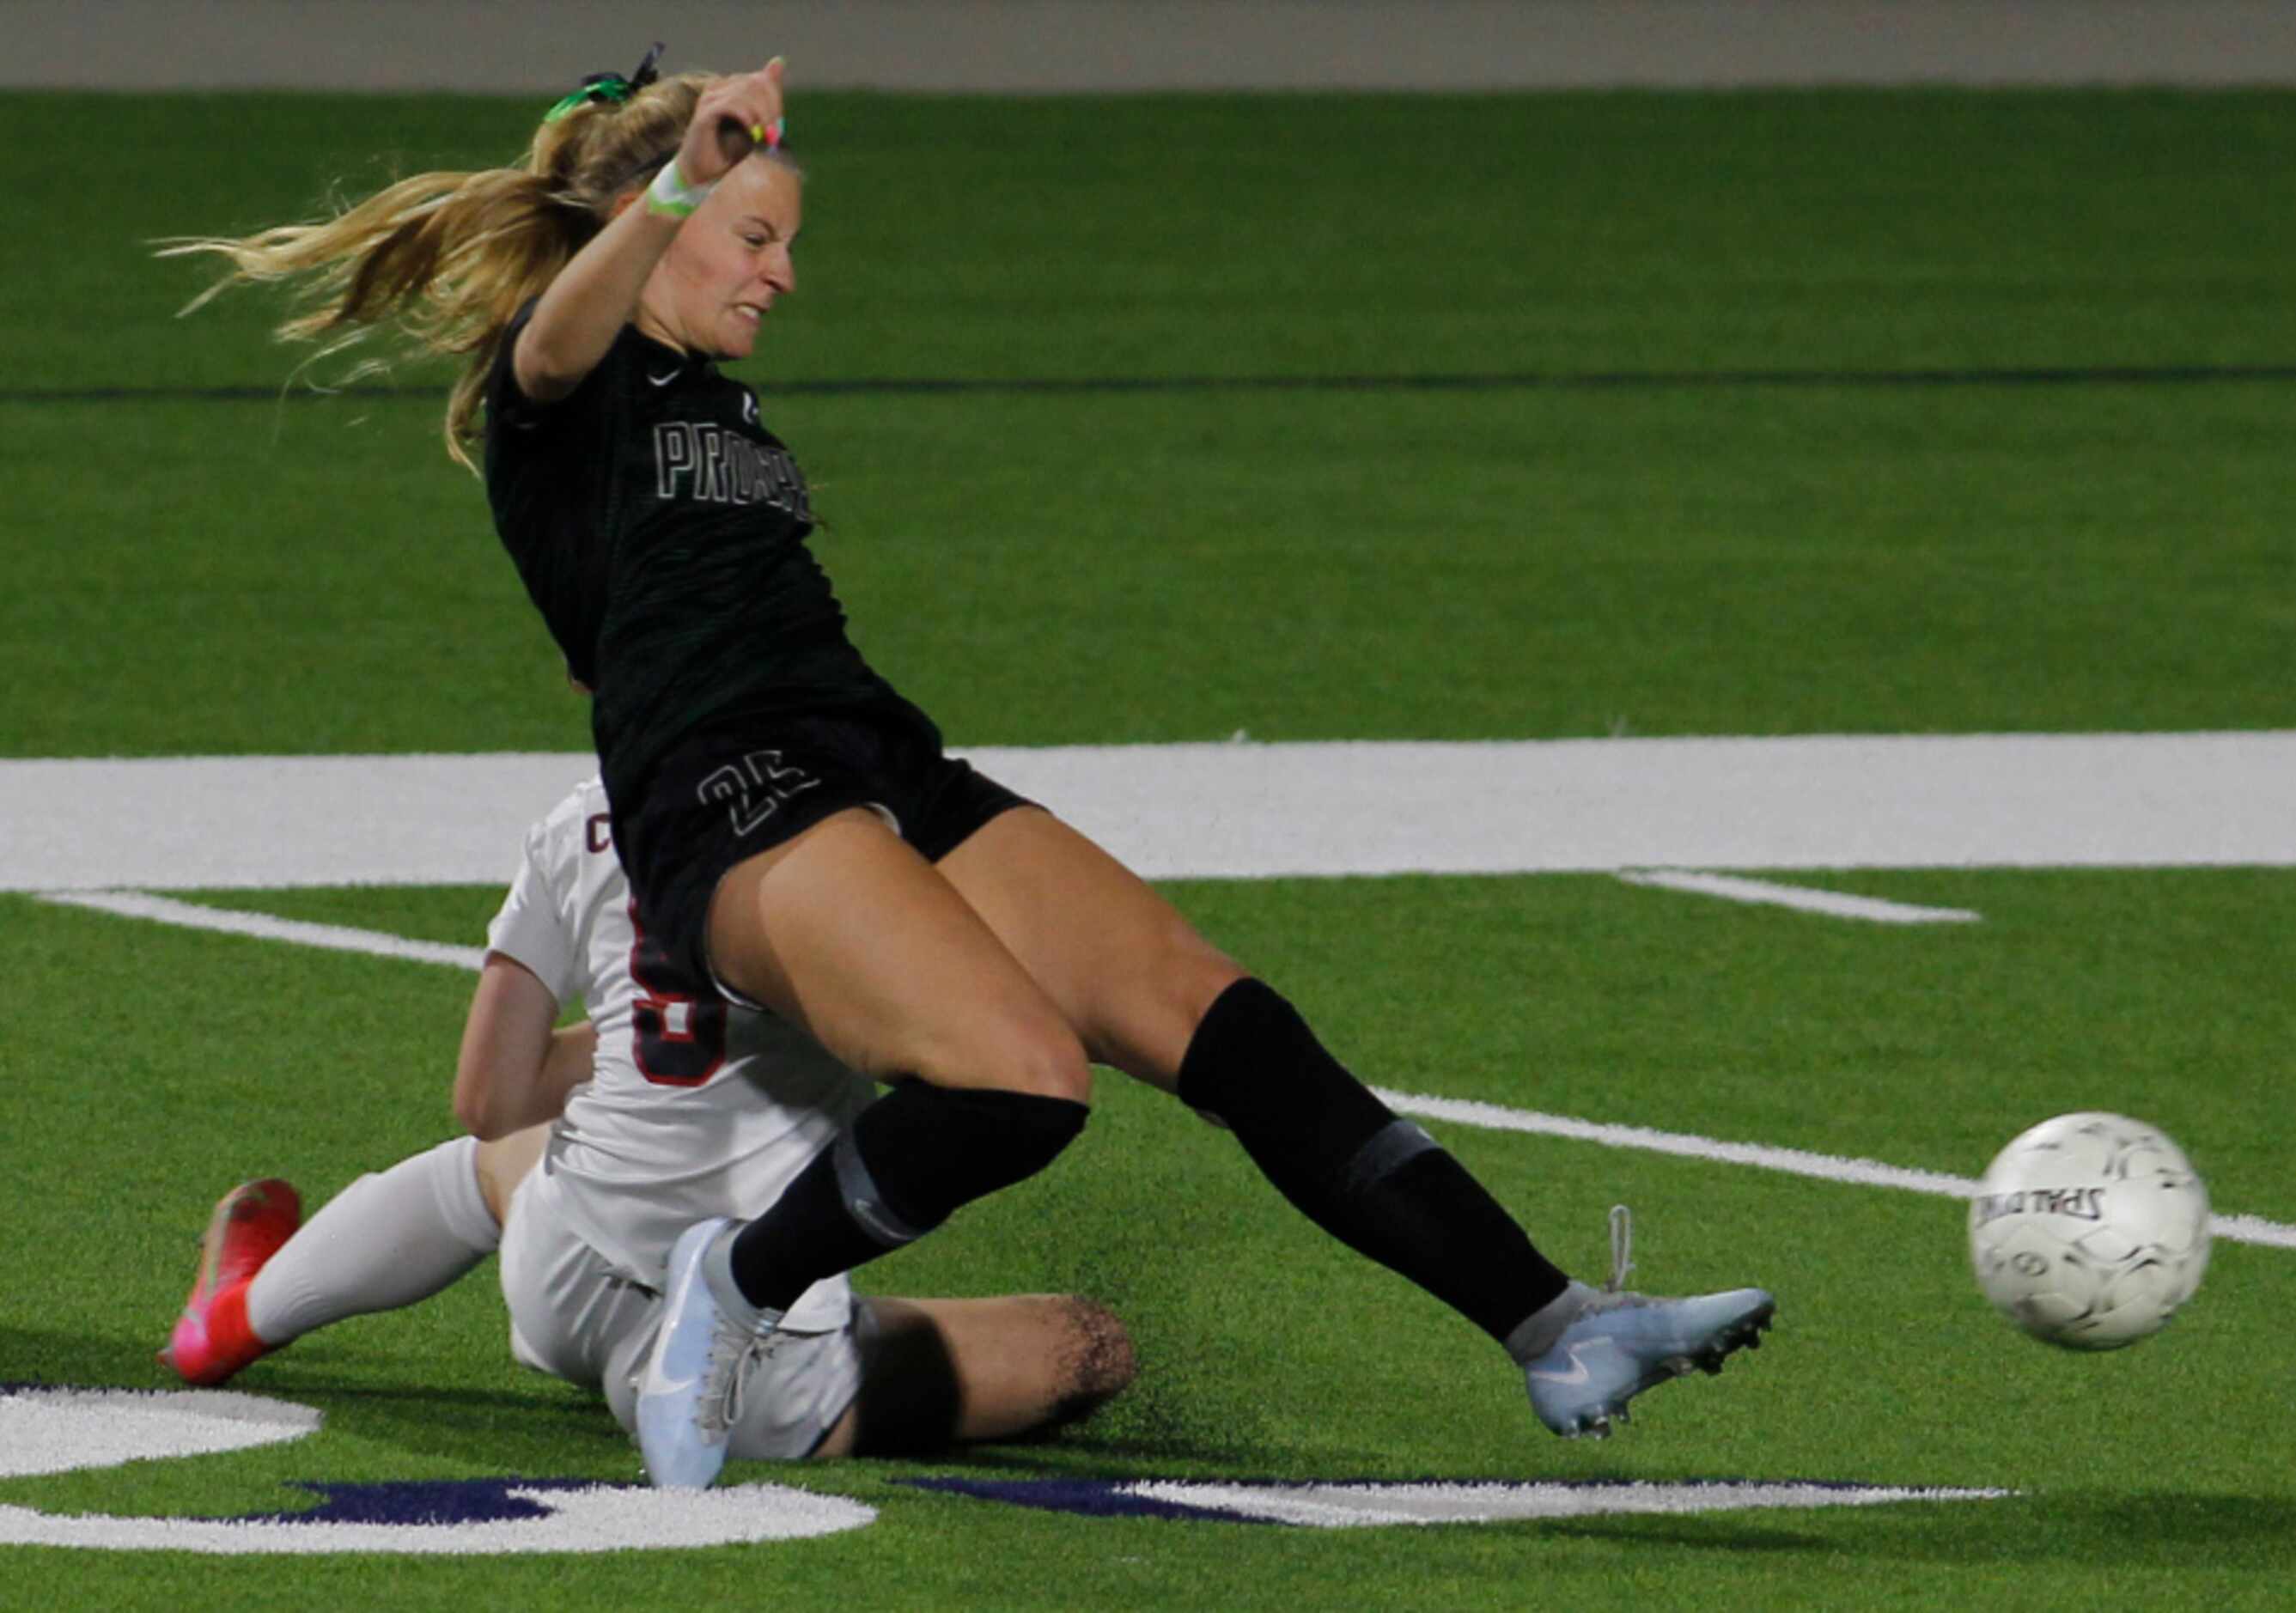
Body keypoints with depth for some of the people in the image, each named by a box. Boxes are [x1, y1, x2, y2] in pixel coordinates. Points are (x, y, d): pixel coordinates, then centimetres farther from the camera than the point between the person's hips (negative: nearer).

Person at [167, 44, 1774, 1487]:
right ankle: (742, 1284, -9)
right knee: (1024, 1077, -31)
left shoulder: (726, 409, 29)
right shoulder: (563, 387, 2)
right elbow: (567, 325, -23)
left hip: (892, 773, 8)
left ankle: (1559, 1330, -17)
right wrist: (682, 181, -42)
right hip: (734, 804, -8)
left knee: (1218, 1018, -11)